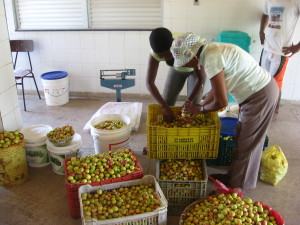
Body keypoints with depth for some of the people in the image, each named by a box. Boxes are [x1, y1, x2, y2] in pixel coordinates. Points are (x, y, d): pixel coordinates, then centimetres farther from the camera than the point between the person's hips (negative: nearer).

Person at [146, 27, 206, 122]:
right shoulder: (155, 54, -33)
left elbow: (200, 78, -37)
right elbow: (149, 82, -33)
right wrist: (164, 106, -43)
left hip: (195, 68, -3)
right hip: (176, 69, 3)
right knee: (167, 102, -3)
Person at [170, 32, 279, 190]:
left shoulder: (211, 60, -25)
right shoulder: (210, 52, 5)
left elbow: (221, 102, -23)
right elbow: (218, 88, 14)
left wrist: (201, 108, -4)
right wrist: (199, 107, 12)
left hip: (261, 96, -10)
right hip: (261, 89, 10)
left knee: (247, 144, 5)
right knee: (241, 138, 20)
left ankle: (238, 186, 22)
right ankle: (234, 176, 36)